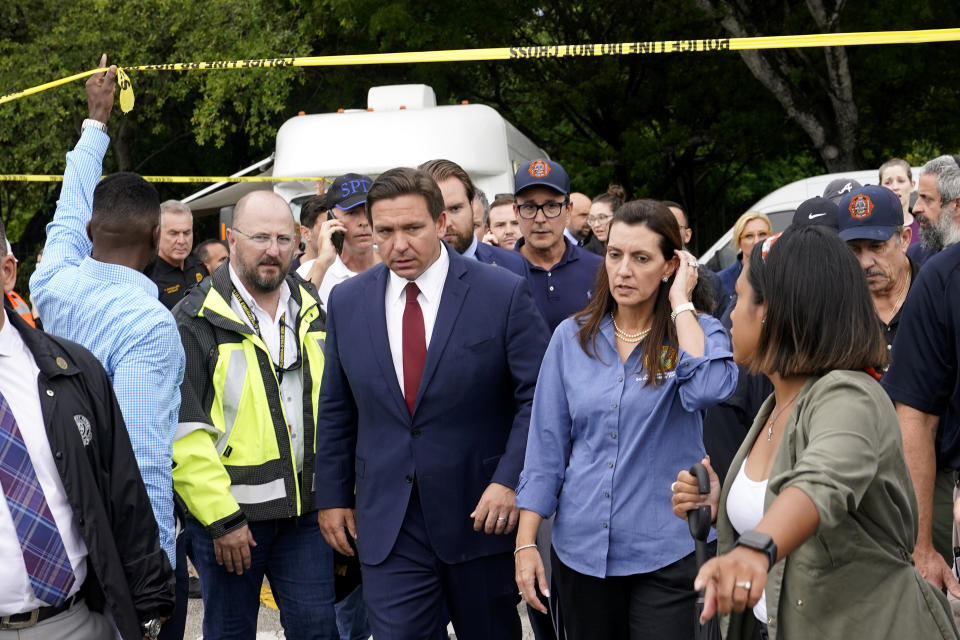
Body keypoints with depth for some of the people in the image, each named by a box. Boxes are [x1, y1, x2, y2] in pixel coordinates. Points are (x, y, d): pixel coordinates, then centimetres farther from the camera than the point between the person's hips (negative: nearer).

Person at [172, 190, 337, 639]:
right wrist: (221, 517, -15)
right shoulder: (196, 320, -8)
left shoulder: (313, 311, 9)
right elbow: (183, 430, -13)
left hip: (306, 506, 4)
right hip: (227, 510, -4)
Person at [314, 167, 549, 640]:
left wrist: (509, 481, -16)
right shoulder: (347, 302, 3)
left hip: (480, 510, -1)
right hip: (387, 522, 2)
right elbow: (336, 410, 11)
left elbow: (537, 397, -7)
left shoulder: (503, 294, -8)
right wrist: (332, 495, 9)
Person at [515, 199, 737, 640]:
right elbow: (546, 444, 4)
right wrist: (525, 544, 0)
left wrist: (680, 303, -16)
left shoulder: (700, 333, -4)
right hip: (581, 550, 3)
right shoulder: (572, 337, 3)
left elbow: (707, 389, -28)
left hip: (667, 550, -2)